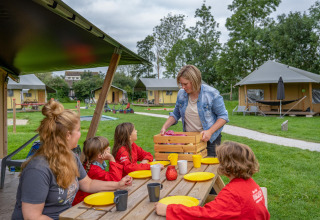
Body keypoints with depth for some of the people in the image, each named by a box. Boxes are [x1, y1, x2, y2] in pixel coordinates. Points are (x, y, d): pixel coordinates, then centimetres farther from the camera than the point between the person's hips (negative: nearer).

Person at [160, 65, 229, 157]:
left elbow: (223, 116, -10)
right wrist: (164, 127, -4)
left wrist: (210, 132, -22)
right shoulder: (181, 93, 0)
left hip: (209, 139, -3)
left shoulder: (212, 94, -14)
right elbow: (175, 114, 11)